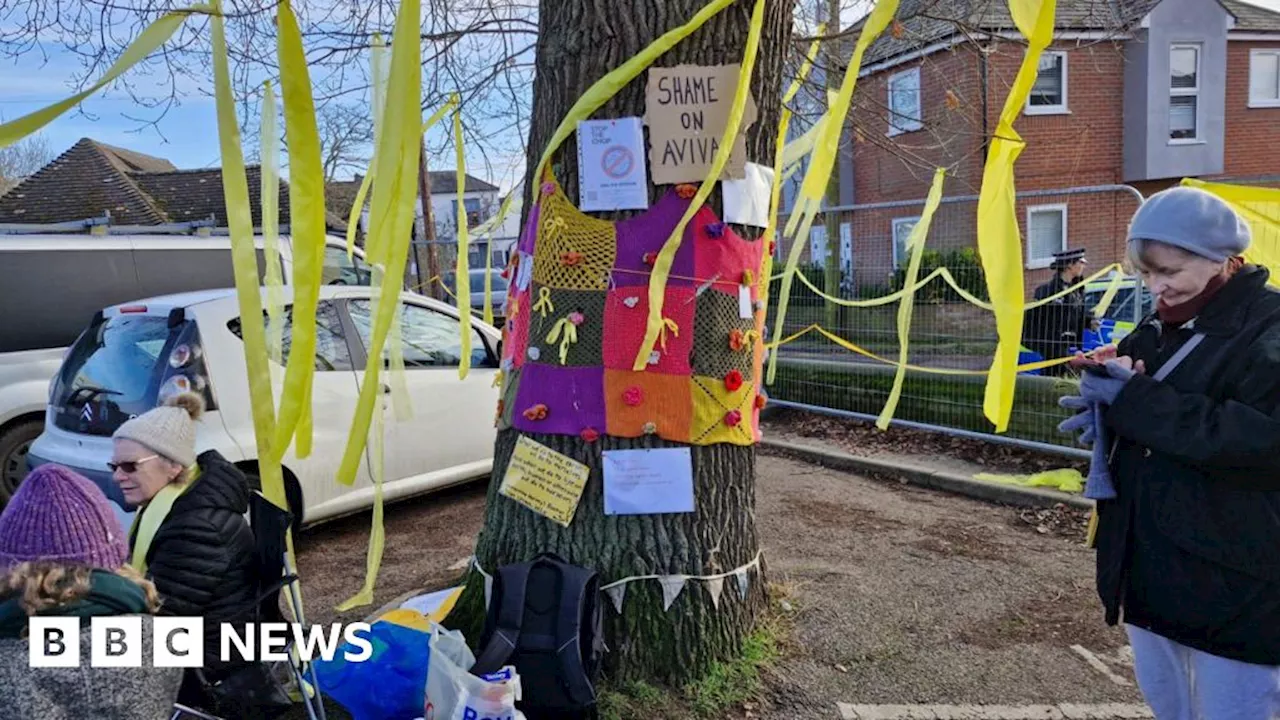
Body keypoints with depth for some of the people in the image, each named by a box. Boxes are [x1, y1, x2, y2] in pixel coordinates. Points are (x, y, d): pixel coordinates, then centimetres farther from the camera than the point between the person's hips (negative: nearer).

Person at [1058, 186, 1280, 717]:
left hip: (1233, 581, -7)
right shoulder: (1160, 327, 9)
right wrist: (1105, 403, -8)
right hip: (1147, 563, 8)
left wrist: (1137, 401, -25)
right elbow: (1133, 409, 17)